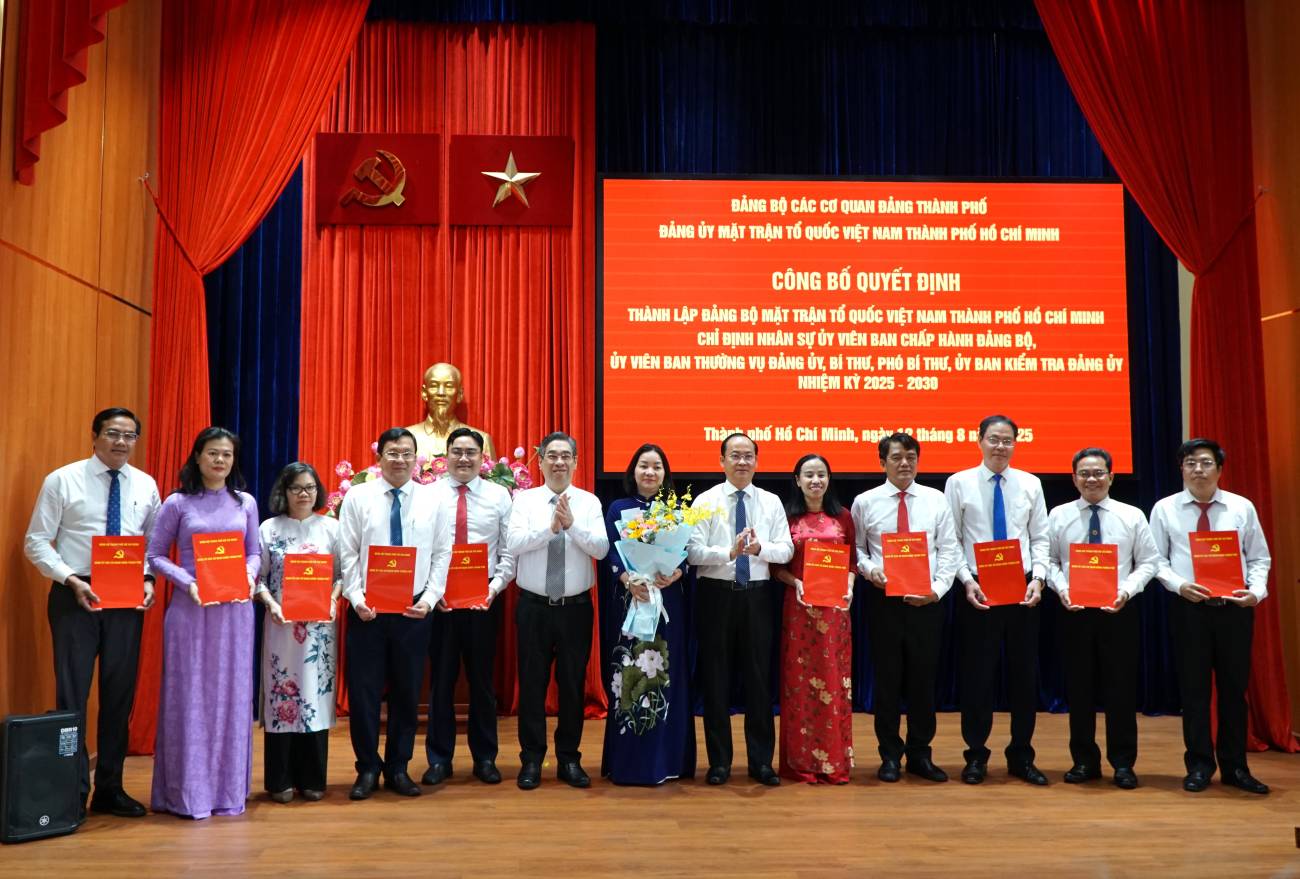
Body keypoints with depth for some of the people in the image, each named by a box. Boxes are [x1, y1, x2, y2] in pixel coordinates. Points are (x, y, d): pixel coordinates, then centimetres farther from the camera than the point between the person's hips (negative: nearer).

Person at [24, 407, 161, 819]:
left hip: (127, 599, 4)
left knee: (120, 694, 9)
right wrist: (72, 580, -17)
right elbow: (37, 542, -5)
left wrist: (148, 580, -5)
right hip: (75, 596, -3)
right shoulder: (62, 480, -4)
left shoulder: (146, 486, 6)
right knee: (72, 693, -1)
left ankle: (109, 789, 22)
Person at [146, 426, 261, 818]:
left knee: (231, 695, 6)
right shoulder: (177, 503, 0)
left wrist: (249, 576, -8)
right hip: (190, 608, -2)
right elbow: (155, 555, 0)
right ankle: (187, 791, 10)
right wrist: (188, 582, -14)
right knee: (189, 696, 1)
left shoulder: (245, 502, 8)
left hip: (235, 609, 3)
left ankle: (228, 788, 16)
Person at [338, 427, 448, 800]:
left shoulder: (431, 499, 3)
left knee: (407, 691, 8)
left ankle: (398, 768, 22)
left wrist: (430, 598, -8)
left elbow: (442, 555, 3)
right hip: (367, 609, -1)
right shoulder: (358, 497, 0)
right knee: (363, 689, 3)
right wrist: (356, 598, -11)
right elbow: (348, 555, -2)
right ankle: (367, 769, 18)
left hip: (414, 610, 1)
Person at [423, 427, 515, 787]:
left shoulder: (499, 495, 4)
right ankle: (439, 759, 19)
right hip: (438, 599, 0)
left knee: (482, 680, 10)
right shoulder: (428, 495, 0)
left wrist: (495, 586, -11)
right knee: (441, 680, 8)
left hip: (484, 600, 1)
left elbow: (509, 552, 2)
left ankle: (485, 758, 21)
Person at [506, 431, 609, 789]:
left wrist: (572, 524, -22)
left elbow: (601, 548, -10)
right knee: (532, 683, 5)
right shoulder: (525, 500, 1)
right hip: (533, 607, 0)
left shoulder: (589, 502, 2)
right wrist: (551, 526, -22)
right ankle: (531, 760, 17)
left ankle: (570, 760, 21)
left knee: (573, 684, 8)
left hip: (576, 607, 1)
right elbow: (513, 543, -13)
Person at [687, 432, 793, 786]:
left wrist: (759, 548, -21)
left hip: (756, 596, 2)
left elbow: (786, 549, -1)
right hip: (716, 595, -1)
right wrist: (730, 552, -26)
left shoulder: (771, 502, 7)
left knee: (759, 678, 6)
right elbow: (693, 552, -10)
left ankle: (761, 761, 17)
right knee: (715, 679, 5)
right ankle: (719, 761, 17)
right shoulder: (706, 501, -1)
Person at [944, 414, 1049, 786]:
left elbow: (1040, 539, 7)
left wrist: (1038, 578, -7)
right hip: (978, 590, -2)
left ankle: (1021, 756, 20)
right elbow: (950, 541, -1)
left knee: (1025, 672, 8)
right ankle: (976, 756, 15)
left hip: (1023, 589, 3)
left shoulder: (1030, 484, 7)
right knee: (977, 673, 2)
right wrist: (967, 580, -12)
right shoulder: (959, 483, -1)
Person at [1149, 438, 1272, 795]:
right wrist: (1180, 585, -16)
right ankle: (1199, 765, 17)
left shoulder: (1242, 508, 4)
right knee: (1194, 687, 5)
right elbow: (1157, 560, 1)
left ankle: (1234, 767, 21)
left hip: (1235, 607, 1)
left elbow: (1259, 558, 6)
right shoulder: (1165, 509, 1)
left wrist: (1256, 590, -12)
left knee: (1234, 687, 9)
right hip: (1189, 608, -1)